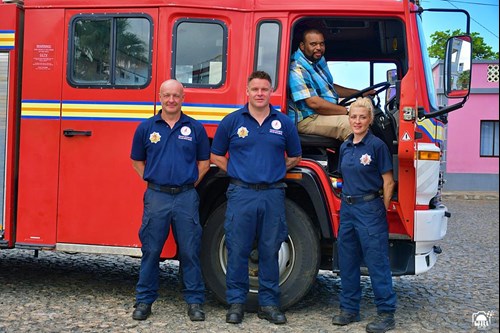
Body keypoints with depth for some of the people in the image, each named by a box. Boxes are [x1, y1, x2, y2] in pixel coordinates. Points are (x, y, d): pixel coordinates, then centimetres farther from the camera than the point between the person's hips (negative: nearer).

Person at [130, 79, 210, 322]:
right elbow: (137, 161, 14)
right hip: (156, 197, 0)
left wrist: (189, 185, 5)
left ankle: (194, 302, 14)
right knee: (150, 251, 6)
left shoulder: (195, 128, 5)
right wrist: (152, 182, 6)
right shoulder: (146, 127, 5)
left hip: (186, 197, 0)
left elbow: (204, 162, 11)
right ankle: (144, 300, 17)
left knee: (190, 251, 3)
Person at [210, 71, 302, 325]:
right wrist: (238, 172, 2)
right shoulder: (231, 121, 3)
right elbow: (216, 156, 10)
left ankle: (269, 303, 16)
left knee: (270, 251, 6)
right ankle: (236, 302, 13)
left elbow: (294, 157, 18)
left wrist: (275, 171, 7)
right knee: (237, 250, 1)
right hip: (241, 194, -1)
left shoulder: (284, 123, 7)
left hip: (273, 194, 1)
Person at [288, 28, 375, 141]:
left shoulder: (319, 60, 13)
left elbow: (330, 87, 26)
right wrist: (347, 111, -21)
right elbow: (313, 103, -25)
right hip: (308, 119, -10)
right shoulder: (297, 69, -19)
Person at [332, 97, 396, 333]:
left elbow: (388, 182, -6)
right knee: (347, 260, 11)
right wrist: (347, 202, 12)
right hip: (347, 207, 7)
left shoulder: (376, 145, -8)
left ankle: (386, 313, 5)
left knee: (376, 261, -3)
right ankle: (349, 309, 22)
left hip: (369, 207, -7)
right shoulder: (345, 147, 10)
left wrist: (381, 211, -5)